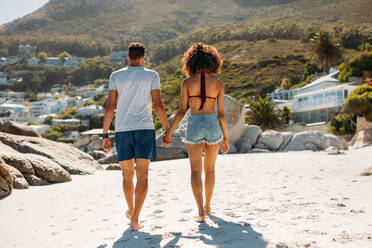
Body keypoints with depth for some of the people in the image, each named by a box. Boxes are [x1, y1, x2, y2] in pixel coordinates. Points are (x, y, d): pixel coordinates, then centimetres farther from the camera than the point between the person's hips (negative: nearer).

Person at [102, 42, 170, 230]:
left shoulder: (116, 76, 6)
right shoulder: (151, 75, 3)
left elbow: (110, 107, 1)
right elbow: (158, 105, -3)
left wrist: (105, 135, 4)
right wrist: (167, 130, 4)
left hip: (122, 130, 2)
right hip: (145, 130, -2)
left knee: (127, 175, 16)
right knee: (142, 175, -3)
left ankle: (131, 211, 34)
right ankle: (134, 219, -10)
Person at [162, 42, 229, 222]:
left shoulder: (187, 82, -3)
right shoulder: (218, 83, -1)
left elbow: (181, 111, -4)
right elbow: (221, 113, 0)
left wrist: (169, 133, 4)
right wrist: (226, 138, 8)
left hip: (194, 126, -1)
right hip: (213, 125, 2)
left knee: (196, 171, 3)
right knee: (210, 169, 18)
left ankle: (201, 211, -9)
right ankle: (207, 206, 30)